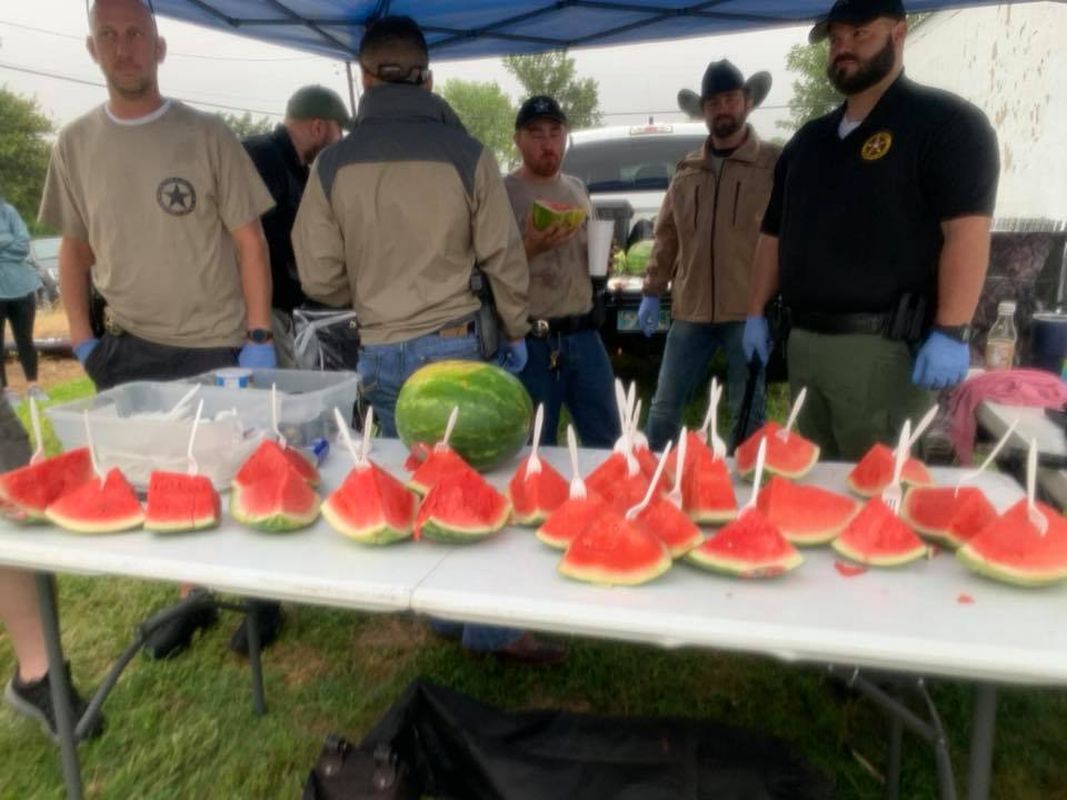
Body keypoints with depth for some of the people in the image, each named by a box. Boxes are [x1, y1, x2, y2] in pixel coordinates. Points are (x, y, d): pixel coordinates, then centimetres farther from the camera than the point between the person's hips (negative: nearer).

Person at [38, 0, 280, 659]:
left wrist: (259, 338, -11)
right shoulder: (75, 145, 5)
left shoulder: (207, 136, -5)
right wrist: (82, 340, 4)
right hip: (129, 351, 4)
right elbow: (75, 248, 12)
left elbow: (250, 242, -6)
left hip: (217, 347, -4)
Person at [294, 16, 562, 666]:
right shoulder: (466, 154, -6)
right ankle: (490, 625, 16)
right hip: (455, 344, -2)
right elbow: (505, 257, -3)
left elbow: (320, 277, 1)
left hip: (380, 353, 3)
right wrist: (516, 332, 12)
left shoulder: (335, 163, 0)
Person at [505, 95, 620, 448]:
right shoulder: (504, 193, -6)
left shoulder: (578, 189, 14)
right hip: (532, 341, -6)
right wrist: (530, 247, -24)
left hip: (584, 335, 6)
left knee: (607, 439, 14)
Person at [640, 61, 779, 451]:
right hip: (690, 310, 4)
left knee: (747, 413, 6)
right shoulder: (687, 170, 14)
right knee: (664, 407, 9)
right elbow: (665, 237, 16)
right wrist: (652, 293, 11)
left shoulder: (775, 162, 0)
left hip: (748, 310, -4)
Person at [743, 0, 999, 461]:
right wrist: (756, 314, 15)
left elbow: (967, 230, -12)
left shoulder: (944, 121, -3)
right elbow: (774, 233, 20)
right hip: (802, 341, 7)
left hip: (881, 345, -7)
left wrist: (951, 333, -19)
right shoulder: (808, 140, 18)